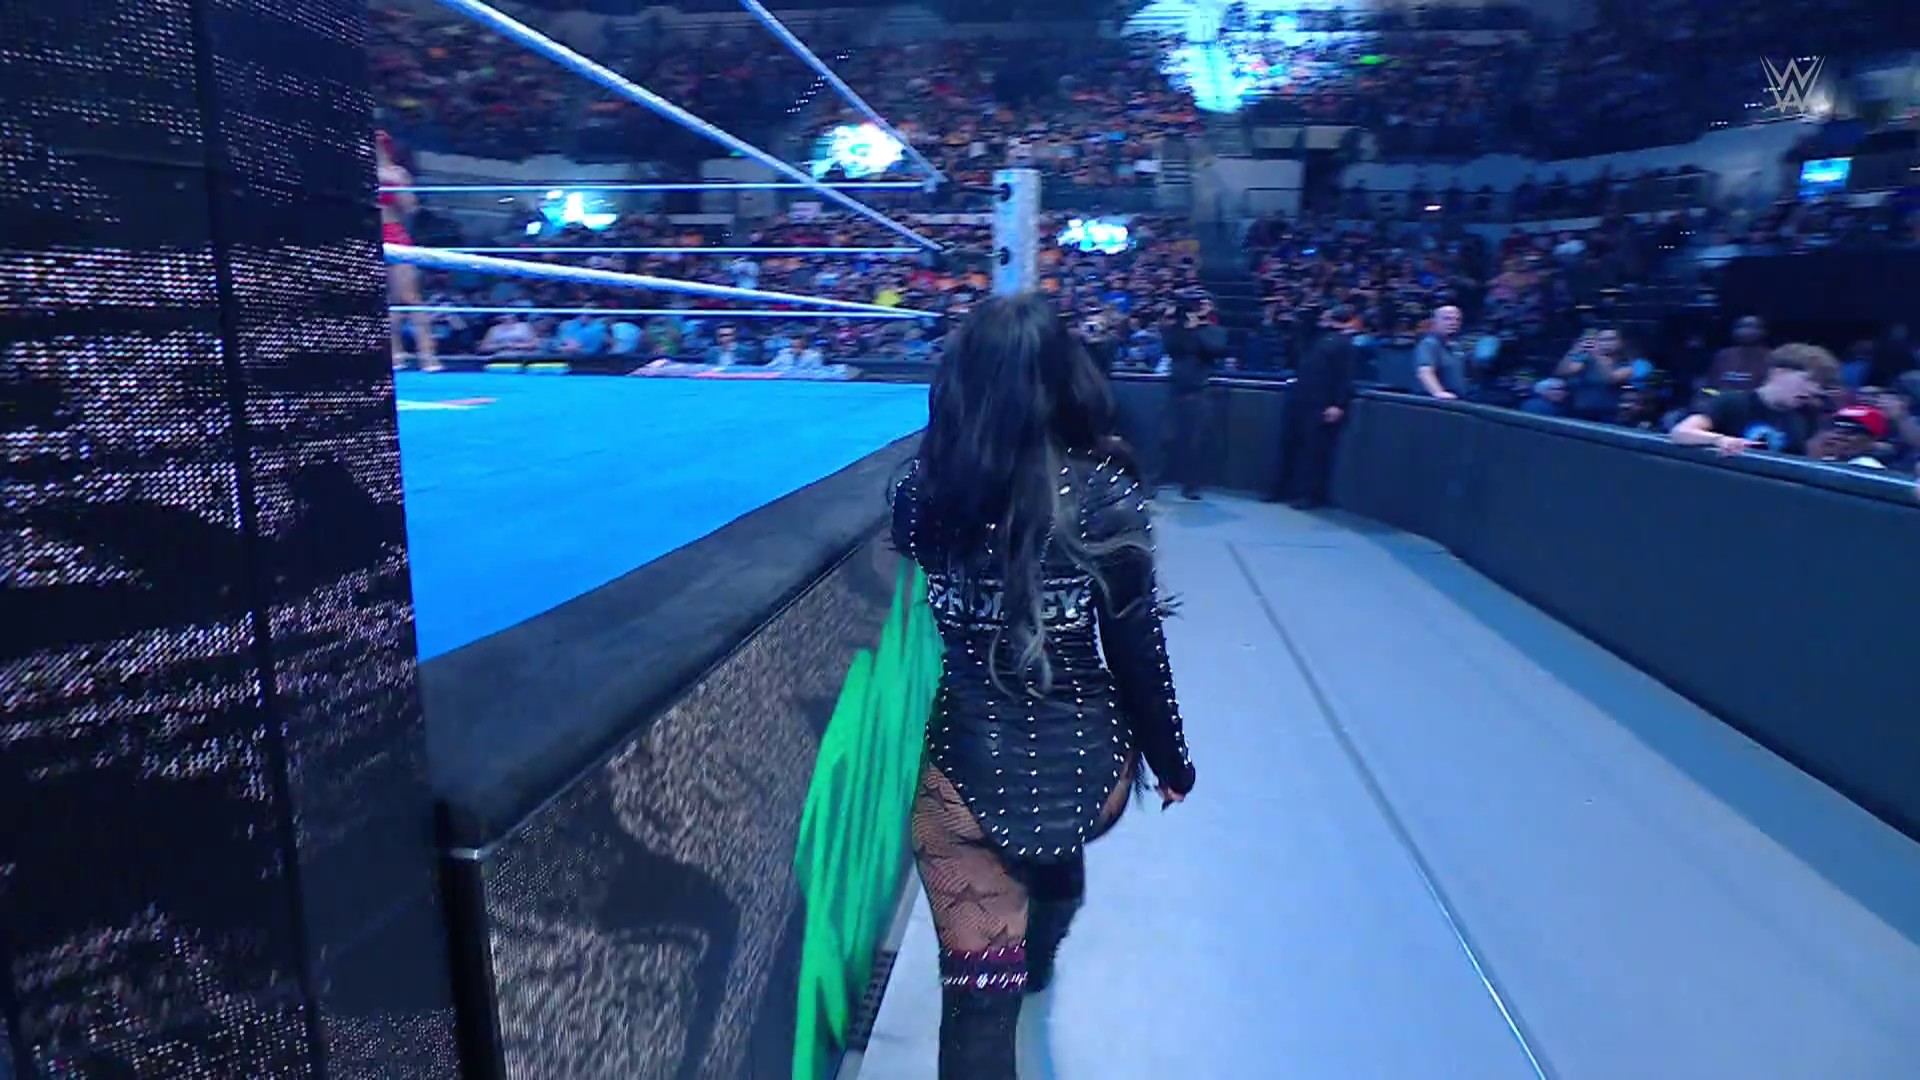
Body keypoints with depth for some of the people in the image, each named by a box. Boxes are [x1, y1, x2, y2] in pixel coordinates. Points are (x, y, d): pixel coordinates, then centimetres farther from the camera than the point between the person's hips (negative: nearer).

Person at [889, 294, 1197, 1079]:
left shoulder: (919, 490, -10)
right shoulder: (1104, 495, -14)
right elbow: (1137, 648, -7)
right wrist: (1171, 759, 6)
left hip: (964, 764, -1)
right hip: (1084, 763, 2)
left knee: (978, 994, 9)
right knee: (1057, 859, 36)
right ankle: (1035, 966, 68)